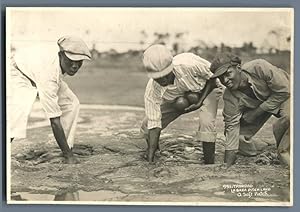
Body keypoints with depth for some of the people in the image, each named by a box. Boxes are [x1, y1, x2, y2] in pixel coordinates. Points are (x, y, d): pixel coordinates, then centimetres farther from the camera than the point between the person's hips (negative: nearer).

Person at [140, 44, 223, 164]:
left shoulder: (188, 64, -41)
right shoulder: (152, 90, -31)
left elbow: (213, 77, -21)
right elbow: (154, 124, -26)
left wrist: (200, 102, -26)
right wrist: (150, 161, -31)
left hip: (206, 88, -3)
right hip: (176, 97, 3)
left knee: (206, 123, -31)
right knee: (147, 126, -7)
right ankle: (150, 156, 24)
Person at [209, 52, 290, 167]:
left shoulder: (260, 67, -35)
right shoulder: (230, 97, -24)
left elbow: (283, 91, -27)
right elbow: (232, 125, -22)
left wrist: (256, 113, -26)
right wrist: (227, 165, -26)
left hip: (282, 96, -3)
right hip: (255, 104, 3)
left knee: (289, 116, -35)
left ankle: (284, 151, -13)